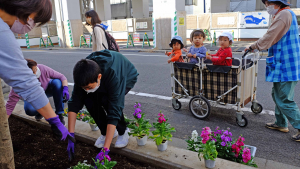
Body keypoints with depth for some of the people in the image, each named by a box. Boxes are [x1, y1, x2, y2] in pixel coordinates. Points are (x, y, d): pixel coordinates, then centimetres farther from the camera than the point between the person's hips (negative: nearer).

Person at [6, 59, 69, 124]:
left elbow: (61, 76, -24)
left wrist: (65, 88, -42)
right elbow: (10, 105, -29)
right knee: (30, 110, -34)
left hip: (47, 89, 2)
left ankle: (59, 114, -19)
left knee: (57, 82, -31)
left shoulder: (42, 68, -33)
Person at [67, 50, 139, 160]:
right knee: (89, 100, -23)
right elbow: (74, 103, -25)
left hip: (127, 77, -4)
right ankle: (105, 132, 1)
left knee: (107, 100, -33)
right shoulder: (84, 76, -30)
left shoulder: (114, 77, -45)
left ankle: (123, 132, -6)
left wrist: (105, 149, -44)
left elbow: (114, 113, -45)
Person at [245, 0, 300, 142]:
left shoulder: (284, 14, -14)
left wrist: (252, 47, -3)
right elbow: (274, 39, 21)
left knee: (284, 100, -5)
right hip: (283, 64, 11)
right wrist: (255, 47, 15)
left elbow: (269, 38, -16)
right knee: (277, 96, 19)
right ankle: (281, 123, 32)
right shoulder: (286, 14, 19)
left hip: (284, 66, -11)